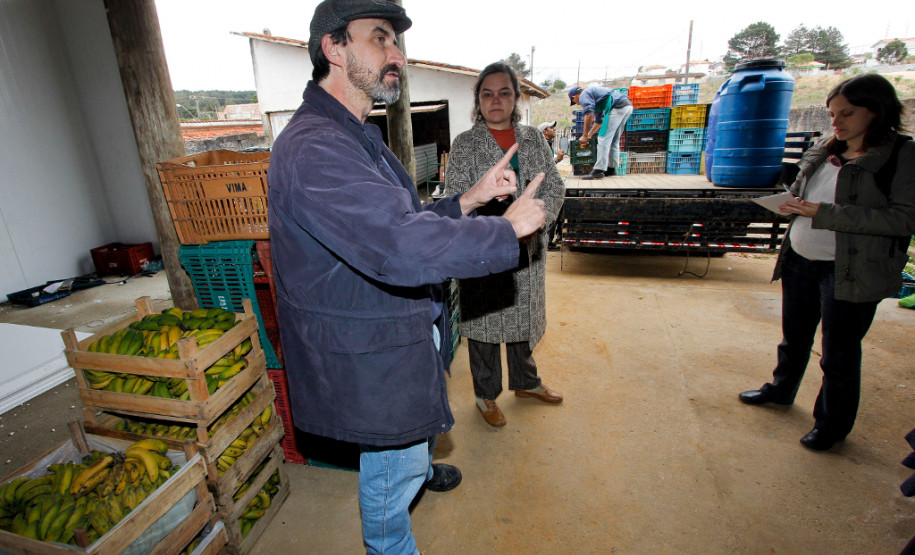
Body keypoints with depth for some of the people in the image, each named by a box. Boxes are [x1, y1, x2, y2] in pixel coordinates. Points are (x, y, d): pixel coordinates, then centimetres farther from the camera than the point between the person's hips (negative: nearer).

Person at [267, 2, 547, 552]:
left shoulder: (357, 138, 10)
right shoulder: (312, 149, -28)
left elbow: (403, 220, 11)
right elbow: (404, 246, -40)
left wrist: (471, 199, -2)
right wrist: (509, 228, -26)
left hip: (406, 331, 11)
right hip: (370, 356, -10)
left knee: (423, 415, 35)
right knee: (394, 470, 14)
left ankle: (423, 468, 66)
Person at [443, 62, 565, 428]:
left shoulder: (533, 139, 6)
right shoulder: (465, 144, -6)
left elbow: (554, 186, 4)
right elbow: (456, 199, -12)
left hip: (528, 249, 4)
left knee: (523, 314, 19)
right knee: (484, 320, 8)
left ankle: (525, 382, 42)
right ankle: (486, 395, 29)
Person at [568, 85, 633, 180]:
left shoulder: (584, 95, 3)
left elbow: (589, 114, -13)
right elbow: (599, 120, 39)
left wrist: (585, 136, -7)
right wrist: (589, 136, 41)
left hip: (618, 107, -10)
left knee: (604, 139, -11)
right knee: (613, 140, 17)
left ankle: (598, 171, -15)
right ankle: (612, 168, 20)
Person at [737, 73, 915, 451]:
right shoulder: (823, 151, 9)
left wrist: (826, 214, -23)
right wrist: (792, 205, -3)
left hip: (850, 272, -6)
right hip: (800, 260, 6)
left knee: (839, 354, 7)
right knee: (794, 336, 22)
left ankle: (833, 424, 27)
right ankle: (781, 389, 44)